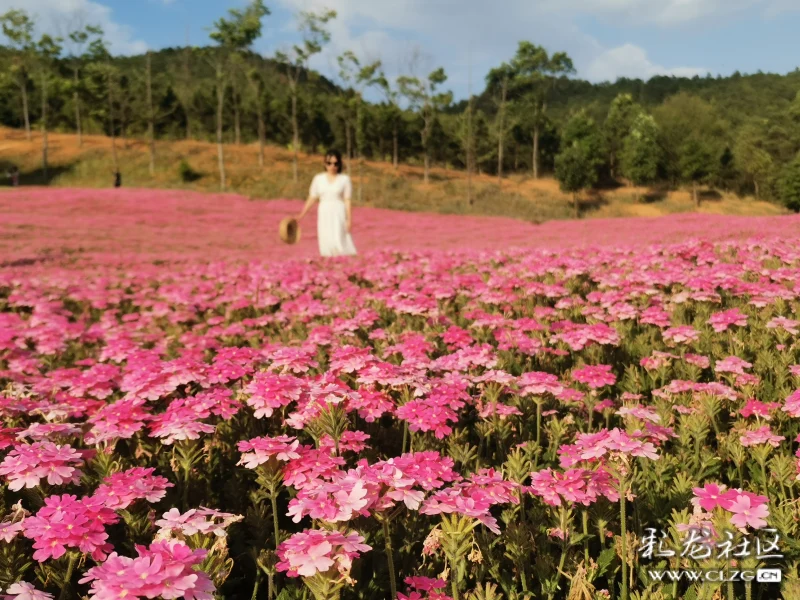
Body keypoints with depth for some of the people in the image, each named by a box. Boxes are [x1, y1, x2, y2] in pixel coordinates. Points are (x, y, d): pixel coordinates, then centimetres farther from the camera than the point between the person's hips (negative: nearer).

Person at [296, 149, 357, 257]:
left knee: (338, 243, -14)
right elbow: (312, 199, 9)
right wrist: (301, 215, 5)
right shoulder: (318, 178, 7)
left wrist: (349, 220, -7)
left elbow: (347, 201, -2)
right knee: (326, 243, 2)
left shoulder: (345, 179, -1)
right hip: (324, 214, 3)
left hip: (339, 213, -3)